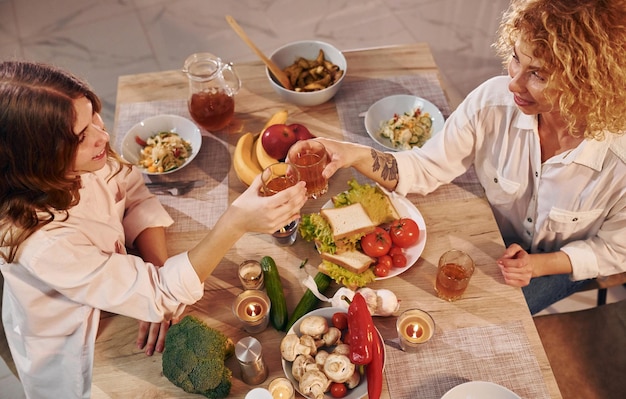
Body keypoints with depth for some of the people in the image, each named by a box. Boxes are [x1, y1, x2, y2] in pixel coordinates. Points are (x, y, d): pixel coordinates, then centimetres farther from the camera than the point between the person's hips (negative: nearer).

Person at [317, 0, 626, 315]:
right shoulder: (493, 101, -29)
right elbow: (426, 168, -19)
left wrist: (538, 264, -25)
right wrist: (356, 155, -36)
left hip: (563, 263, -2)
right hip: (496, 238, 2)